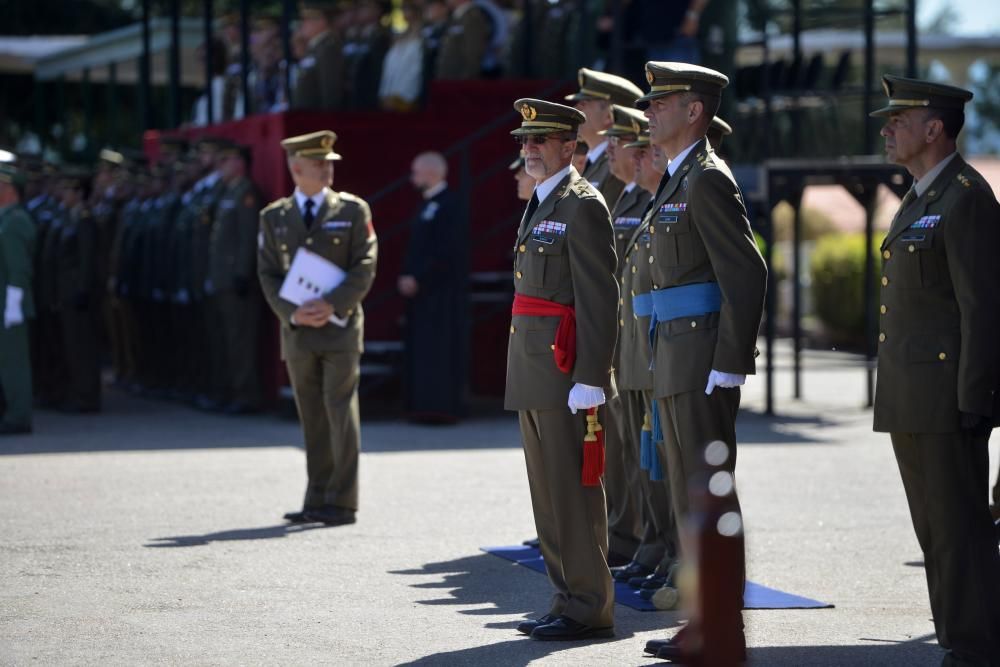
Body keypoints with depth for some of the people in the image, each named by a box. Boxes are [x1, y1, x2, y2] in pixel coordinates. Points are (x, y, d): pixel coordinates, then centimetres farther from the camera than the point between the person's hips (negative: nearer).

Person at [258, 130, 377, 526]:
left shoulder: (353, 210, 2)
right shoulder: (273, 217, 9)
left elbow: (365, 268, -4)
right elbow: (268, 275, 7)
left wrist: (332, 306, -16)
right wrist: (292, 314, -10)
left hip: (340, 327, -3)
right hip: (297, 331, 3)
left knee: (340, 412, -6)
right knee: (312, 419, 7)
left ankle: (341, 502, -3)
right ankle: (317, 500, 13)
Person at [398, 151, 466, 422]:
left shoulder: (447, 205, -14)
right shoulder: (429, 204, 15)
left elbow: (446, 252, -20)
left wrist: (417, 278, -19)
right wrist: (407, 276, 10)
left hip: (441, 291, -9)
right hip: (423, 288, 9)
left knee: (439, 348, -7)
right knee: (423, 349, 10)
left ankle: (442, 407, -5)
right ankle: (427, 406, 13)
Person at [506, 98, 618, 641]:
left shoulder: (581, 205, -11)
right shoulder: (541, 204, 18)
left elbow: (599, 297, -18)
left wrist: (589, 378, -22)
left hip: (565, 368, -10)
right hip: (534, 372, 10)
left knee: (572, 492, -7)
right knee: (549, 494, 12)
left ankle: (588, 609, -2)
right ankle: (569, 600, 19)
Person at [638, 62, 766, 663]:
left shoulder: (709, 180, -13)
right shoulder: (680, 181, 19)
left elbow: (747, 274, -19)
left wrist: (728, 367, -22)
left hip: (704, 363, -10)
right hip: (677, 362, 10)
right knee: (689, 497, 12)